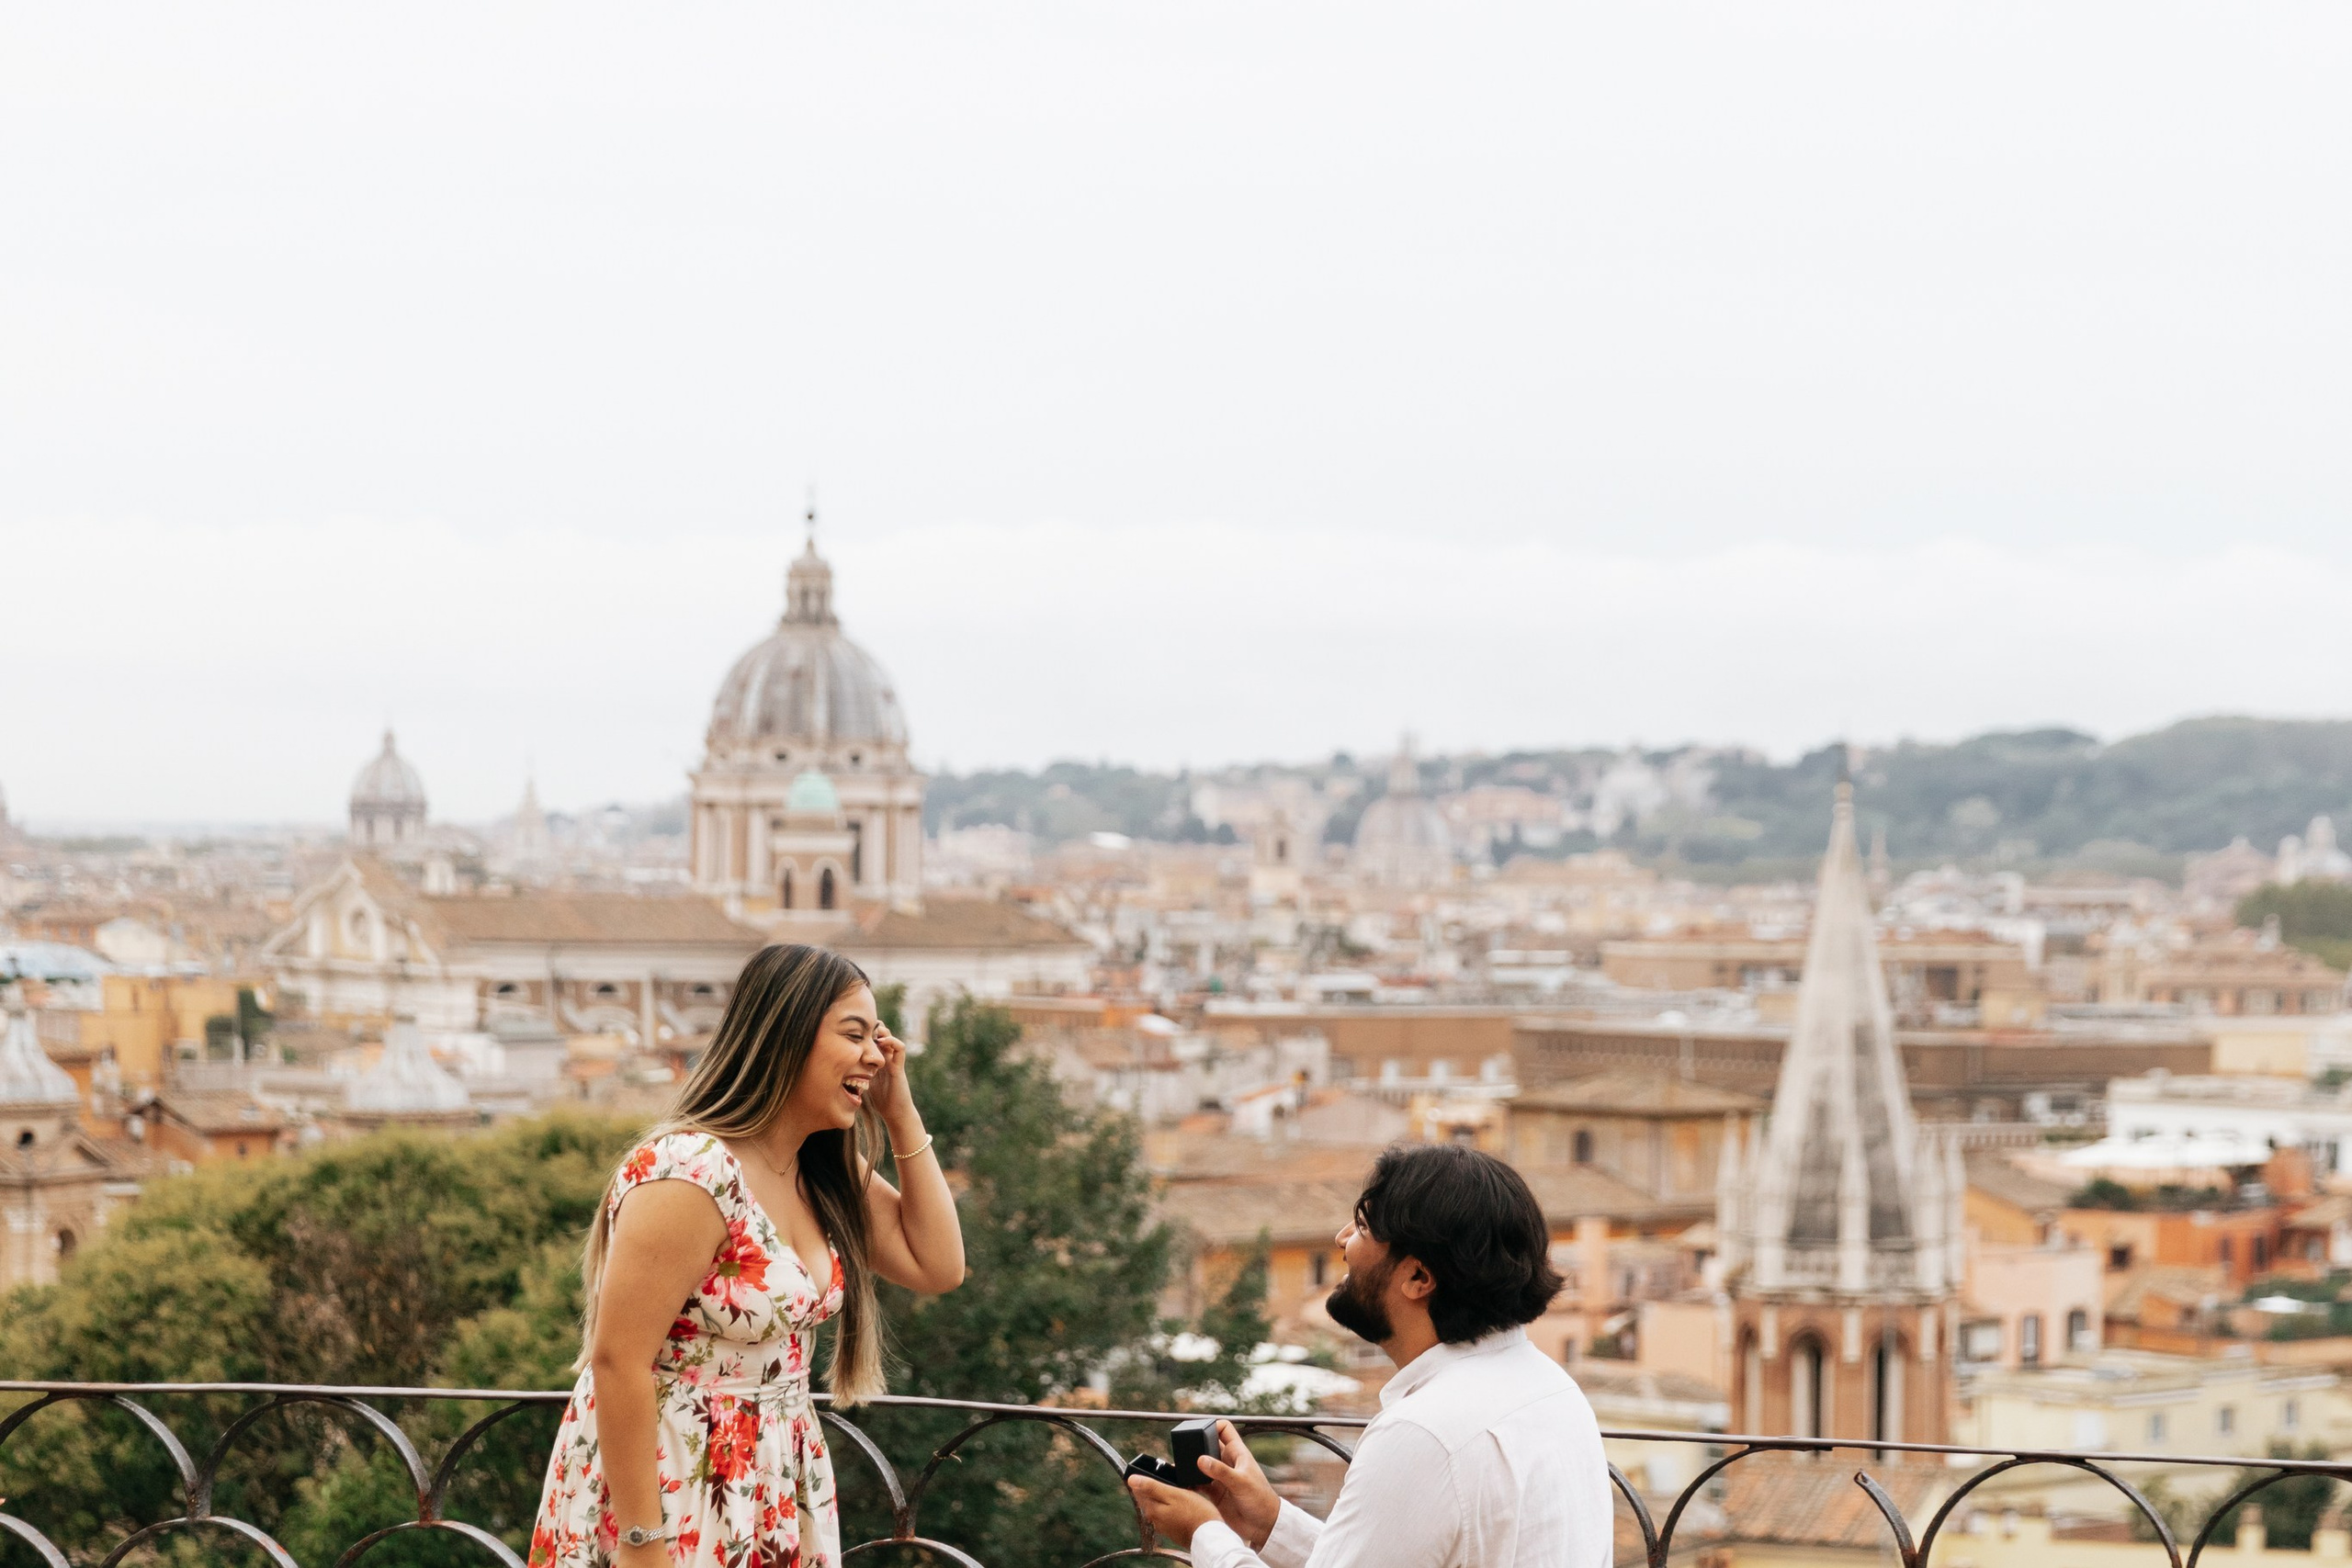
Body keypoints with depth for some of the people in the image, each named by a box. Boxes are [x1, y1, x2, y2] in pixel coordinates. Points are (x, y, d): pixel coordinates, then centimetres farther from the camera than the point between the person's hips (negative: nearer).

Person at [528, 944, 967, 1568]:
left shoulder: (826, 1175, 4)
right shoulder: (688, 1177, -23)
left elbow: (938, 1267, 7)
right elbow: (617, 1361, -23)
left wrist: (902, 1116, 0)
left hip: (774, 1489, 8)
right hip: (667, 1486, -8)